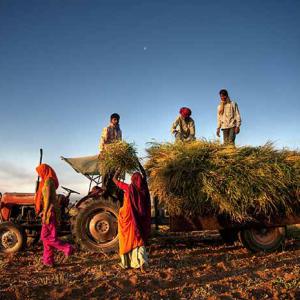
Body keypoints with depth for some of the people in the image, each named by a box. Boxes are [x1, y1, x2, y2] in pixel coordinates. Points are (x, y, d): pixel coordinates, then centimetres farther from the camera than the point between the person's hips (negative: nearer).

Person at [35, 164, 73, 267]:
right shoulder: (49, 181, 15)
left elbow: (48, 198, -20)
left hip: (50, 211, -10)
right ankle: (48, 261, 15)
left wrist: (45, 214, -20)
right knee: (45, 236, 11)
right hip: (50, 211, 10)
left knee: (46, 236, -4)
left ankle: (67, 248, 0)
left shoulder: (48, 181, -14)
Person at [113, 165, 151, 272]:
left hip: (128, 218, -3)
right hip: (140, 218, 3)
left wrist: (118, 170, 15)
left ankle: (125, 263, 24)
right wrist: (139, 165, 22)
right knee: (138, 240, 9)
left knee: (127, 240, 12)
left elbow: (114, 179, 0)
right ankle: (142, 262, -8)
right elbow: (144, 176, 17)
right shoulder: (143, 188, -4)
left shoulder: (128, 188, -12)